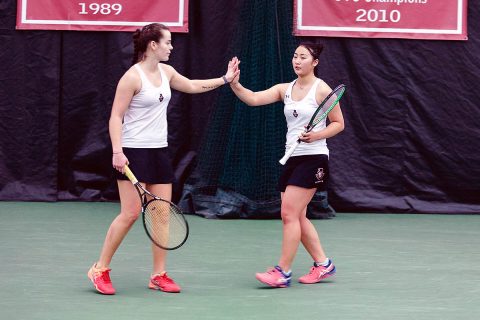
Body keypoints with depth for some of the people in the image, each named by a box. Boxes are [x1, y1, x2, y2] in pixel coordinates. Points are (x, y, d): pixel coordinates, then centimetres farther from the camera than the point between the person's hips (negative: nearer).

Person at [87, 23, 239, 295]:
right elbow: (116, 116, -13)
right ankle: (100, 269, 4)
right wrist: (117, 151, -22)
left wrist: (225, 79, 24)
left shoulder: (166, 72, 10)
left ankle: (159, 275, 11)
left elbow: (192, 86, 28)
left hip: (159, 151, 8)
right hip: (134, 152, -8)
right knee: (131, 213, -10)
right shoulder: (132, 77, -13)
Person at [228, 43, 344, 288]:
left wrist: (316, 135, -18)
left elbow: (338, 123, -2)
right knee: (297, 217, 10)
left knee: (289, 213, -12)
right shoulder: (285, 89, 9)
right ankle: (323, 265, 23)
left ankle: (283, 272, -8)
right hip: (291, 158, 7)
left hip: (313, 159, -7)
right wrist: (235, 84, -20)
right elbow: (253, 99, -3)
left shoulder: (321, 90, -6)